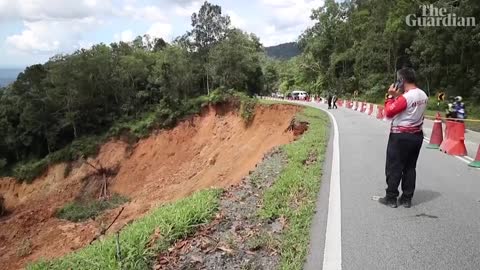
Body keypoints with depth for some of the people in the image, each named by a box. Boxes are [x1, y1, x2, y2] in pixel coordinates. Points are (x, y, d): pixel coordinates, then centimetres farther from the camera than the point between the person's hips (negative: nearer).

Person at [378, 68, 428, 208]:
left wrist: (391, 96, -10)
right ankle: (407, 199, 19)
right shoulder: (423, 95, 7)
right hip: (417, 135, 8)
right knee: (410, 168, 13)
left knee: (394, 168, 2)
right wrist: (398, 96, 7)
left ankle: (391, 198, 10)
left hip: (401, 136, -8)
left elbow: (389, 112, -19)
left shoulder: (405, 97, -20)